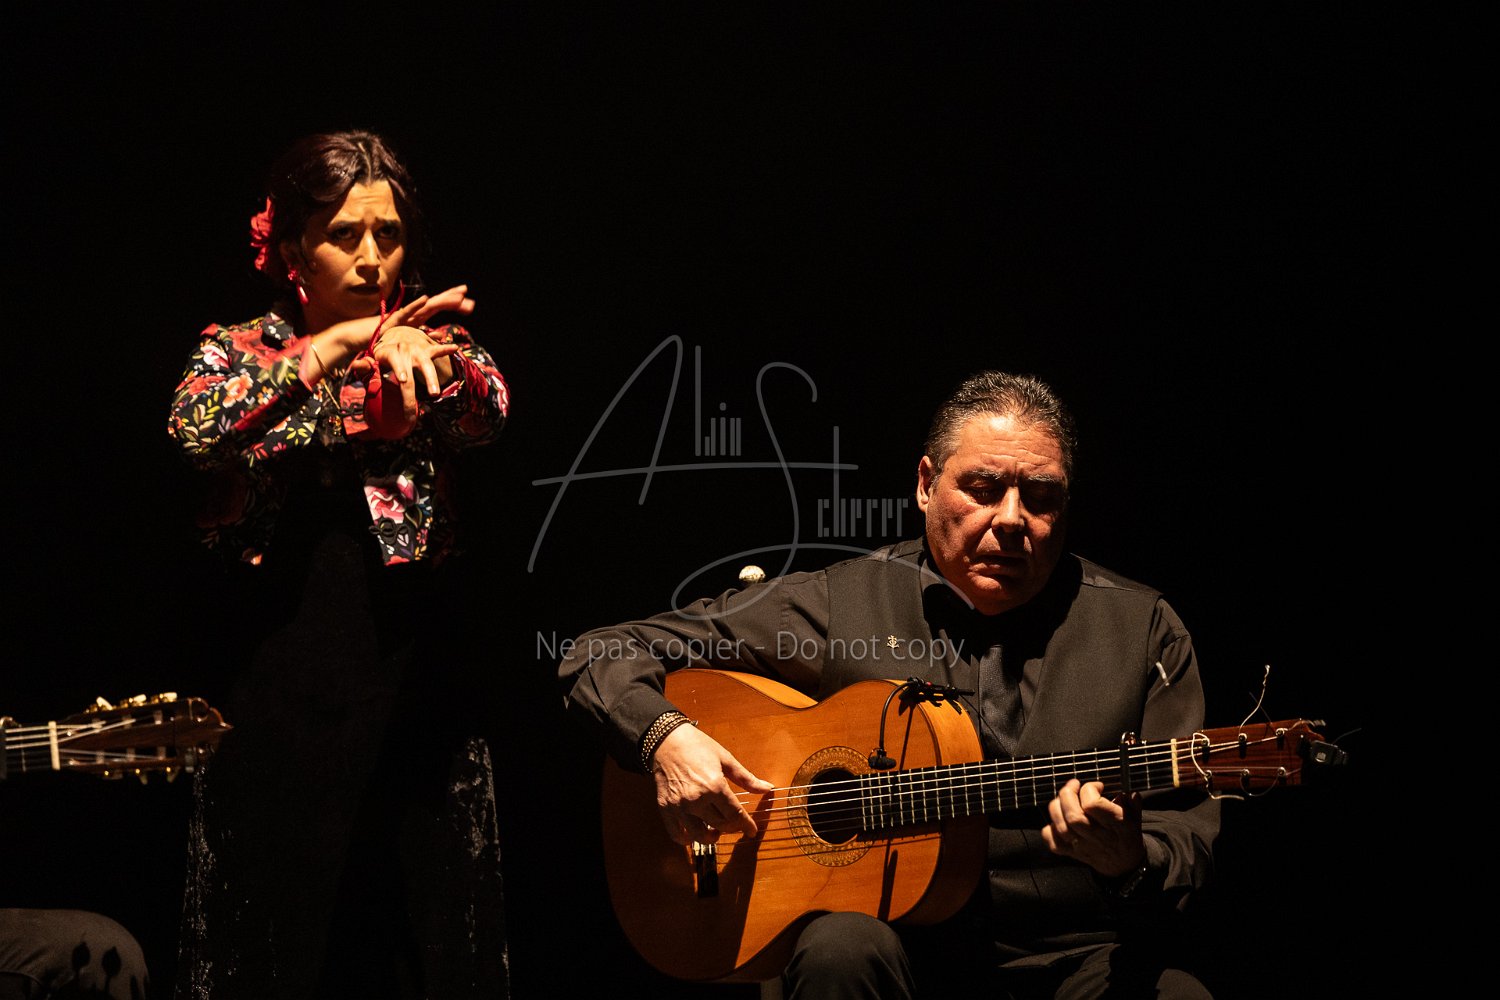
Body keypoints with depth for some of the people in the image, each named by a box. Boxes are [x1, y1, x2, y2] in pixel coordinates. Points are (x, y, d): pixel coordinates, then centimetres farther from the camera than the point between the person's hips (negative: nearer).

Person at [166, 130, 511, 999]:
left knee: (425, 925, 3)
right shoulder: (237, 355, 6)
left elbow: (488, 412, -15)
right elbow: (195, 429, -17)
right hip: (280, 687, -1)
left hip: (415, 676, 1)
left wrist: (421, 356, -37)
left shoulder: (430, 340, 8)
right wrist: (329, 349, -26)